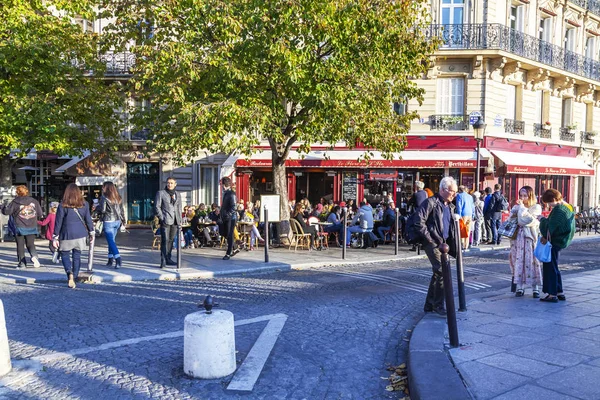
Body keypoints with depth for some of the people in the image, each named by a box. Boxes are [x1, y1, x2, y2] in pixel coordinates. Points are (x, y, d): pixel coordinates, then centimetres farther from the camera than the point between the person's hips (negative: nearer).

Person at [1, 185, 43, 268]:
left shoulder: (15, 202, -7)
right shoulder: (34, 201, 2)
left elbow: (6, 211, -4)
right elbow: (40, 214, 5)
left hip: (20, 227, -2)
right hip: (32, 227, 2)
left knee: (20, 245, 8)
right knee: (30, 244, 9)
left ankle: (22, 262, 9)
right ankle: (34, 256, -19)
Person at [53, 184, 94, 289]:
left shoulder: (62, 206, -7)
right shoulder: (84, 204, 0)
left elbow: (58, 222, -4)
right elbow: (88, 219, 6)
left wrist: (55, 237, 1)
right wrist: (92, 233, 16)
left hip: (67, 235, -3)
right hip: (80, 234, 3)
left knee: (65, 254, 10)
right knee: (77, 256, 12)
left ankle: (70, 273, -14)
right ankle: (74, 278, 17)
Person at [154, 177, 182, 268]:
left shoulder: (178, 195, 17)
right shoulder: (160, 193, 3)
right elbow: (157, 207, -1)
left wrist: (180, 220, 13)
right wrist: (162, 218, -10)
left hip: (175, 221, 5)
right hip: (165, 221, -5)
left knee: (171, 240, 9)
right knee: (165, 240, -11)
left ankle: (168, 259, 19)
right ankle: (163, 261, -13)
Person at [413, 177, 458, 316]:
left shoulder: (450, 206, 16)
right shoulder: (431, 202, -11)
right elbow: (419, 222, -19)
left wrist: (452, 244, 15)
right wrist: (429, 238, -16)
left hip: (444, 244, 9)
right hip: (433, 244, -9)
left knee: (438, 273, 12)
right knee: (443, 272, -14)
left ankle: (429, 304, 23)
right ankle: (438, 305, -2)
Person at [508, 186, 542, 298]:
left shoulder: (536, 208, 1)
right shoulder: (516, 207, 14)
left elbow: (525, 220, -13)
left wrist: (522, 207, -6)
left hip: (530, 237, -3)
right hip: (518, 237, 3)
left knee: (532, 261, -3)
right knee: (518, 260, 1)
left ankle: (535, 288, 5)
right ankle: (519, 287, 7)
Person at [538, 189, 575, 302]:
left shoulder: (558, 210, -20)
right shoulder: (568, 207, 11)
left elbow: (550, 227, -23)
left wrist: (542, 219, -6)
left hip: (554, 242, -10)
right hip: (562, 241, 10)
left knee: (550, 268, -1)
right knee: (554, 268, 18)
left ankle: (552, 294, 3)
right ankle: (560, 292, 24)